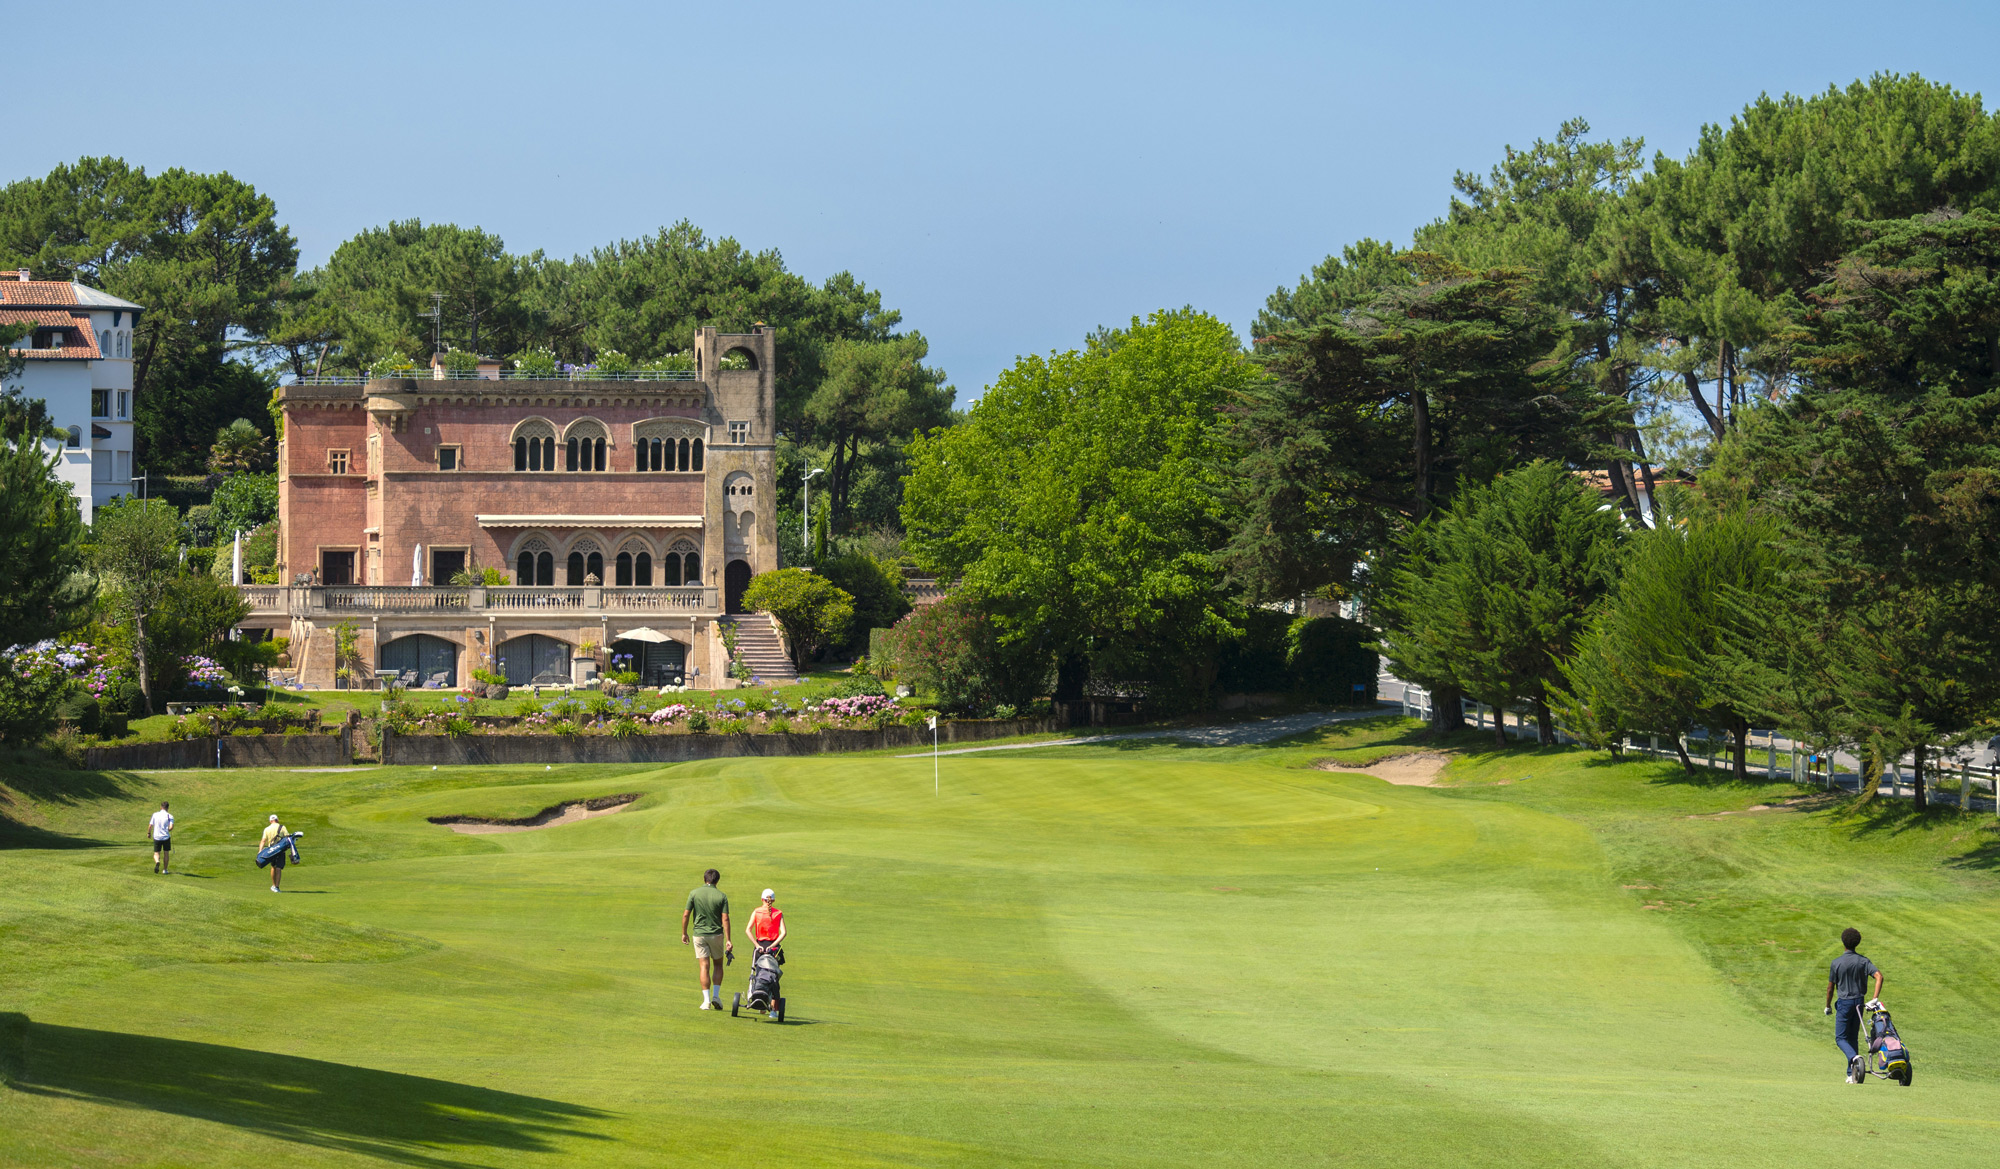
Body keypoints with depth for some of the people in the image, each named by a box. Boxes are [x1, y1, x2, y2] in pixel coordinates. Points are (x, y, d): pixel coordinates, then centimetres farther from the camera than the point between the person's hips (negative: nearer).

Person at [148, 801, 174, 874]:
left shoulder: (155, 815, 0)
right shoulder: (169, 816, -6)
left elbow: (150, 825, 0)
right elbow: (171, 827, -16)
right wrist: (168, 830, 6)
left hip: (157, 837, 1)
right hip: (166, 837, -1)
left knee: (156, 853, 7)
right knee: (166, 853, 17)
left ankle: (157, 862, -26)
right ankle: (165, 869, 22)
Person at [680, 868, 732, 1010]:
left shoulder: (694, 894, -4)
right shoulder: (722, 896, -5)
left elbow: (686, 915, -4)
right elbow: (725, 919, -10)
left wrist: (684, 933, 8)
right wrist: (728, 940, -9)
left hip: (699, 934, 0)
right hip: (716, 934, 0)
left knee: (704, 967, 1)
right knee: (718, 965, 17)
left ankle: (706, 1000, -6)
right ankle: (716, 995, 6)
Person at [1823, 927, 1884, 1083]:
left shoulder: (1837, 963, -9)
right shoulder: (1863, 961, 0)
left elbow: (1830, 987, -4)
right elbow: (1879, 976, -13)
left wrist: (1828, 1006, 10)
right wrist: (1875, 998, -15)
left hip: (1844, 1002, -4)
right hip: (1859, 1002, 4)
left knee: (1841, 1038, 0)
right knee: (1853, 1037, 14)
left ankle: (1855, 1058, -30)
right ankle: (1852, 1074, 12)